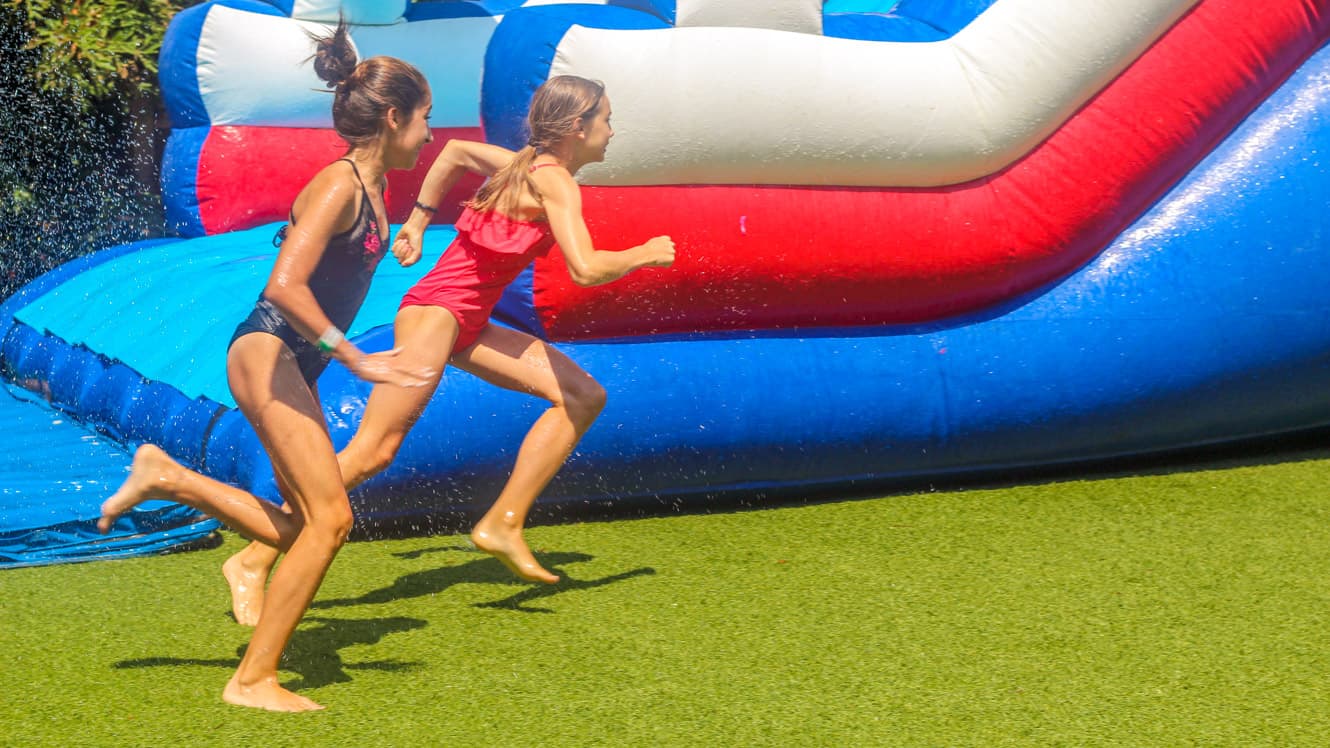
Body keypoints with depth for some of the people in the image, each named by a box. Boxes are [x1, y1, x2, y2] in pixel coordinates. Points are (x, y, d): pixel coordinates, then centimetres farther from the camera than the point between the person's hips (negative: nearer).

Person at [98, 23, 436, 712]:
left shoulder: (371, 186, 13)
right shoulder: (339, 185, -16)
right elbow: (285, 285, -27)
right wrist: (356, 360, -24)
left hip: (293, 365, 10)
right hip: (266, 351, -10)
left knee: (302, 529, 9)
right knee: (329, 517, -14)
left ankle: (166, 477, 18)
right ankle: (253, 681, -9)